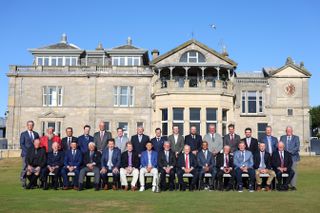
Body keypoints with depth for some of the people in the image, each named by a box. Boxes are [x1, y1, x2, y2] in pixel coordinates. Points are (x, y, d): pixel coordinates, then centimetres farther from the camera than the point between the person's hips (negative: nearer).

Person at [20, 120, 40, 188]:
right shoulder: (23, 134, 6)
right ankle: (23, 184, -1)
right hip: (26, 154, -3)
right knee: (24, 169, -5)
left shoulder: (36, 134, 16)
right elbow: (22, 144, -1)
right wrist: (28, 151, -11)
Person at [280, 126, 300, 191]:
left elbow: (297, 147, -1)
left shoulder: (296, 138, 11)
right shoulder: (282, 137, 17)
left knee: (293, 171, -6)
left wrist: (290, 151, -13)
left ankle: (293, 185, -4)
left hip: (293, 157, -1)